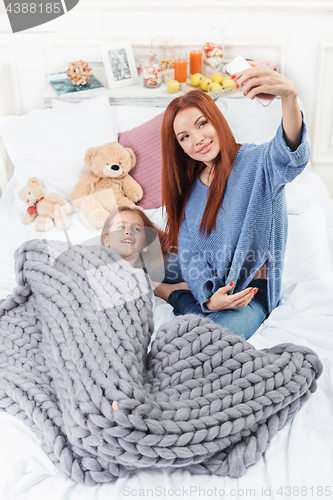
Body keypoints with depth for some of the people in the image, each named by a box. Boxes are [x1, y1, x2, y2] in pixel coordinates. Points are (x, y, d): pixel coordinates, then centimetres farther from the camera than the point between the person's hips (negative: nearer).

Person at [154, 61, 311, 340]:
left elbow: (291, 157, -39)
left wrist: (289, 96, -60)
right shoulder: (189, 186, 3)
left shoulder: (255, 163, -14)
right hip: (207, 282, 5)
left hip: (250, 290, -4)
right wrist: (208, 297, -22)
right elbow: (190, 251, -3)